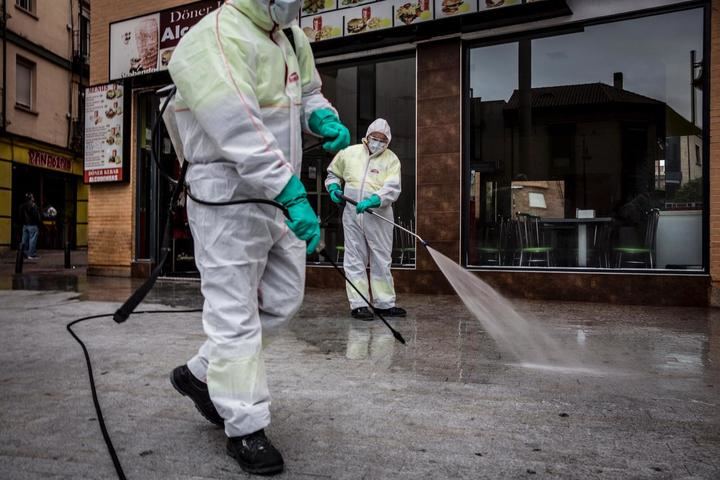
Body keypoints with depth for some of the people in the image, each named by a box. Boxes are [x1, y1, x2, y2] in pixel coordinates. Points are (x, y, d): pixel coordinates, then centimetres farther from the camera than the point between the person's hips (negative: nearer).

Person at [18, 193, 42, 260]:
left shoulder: (22, 206, 11)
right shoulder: (33, 205, -13)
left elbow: (20, 216, 15)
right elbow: (37, 216, -14)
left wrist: (23, 222, 21)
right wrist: (40, 223, -6)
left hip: (25, 225, 8)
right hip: (33, 225, -8)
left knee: (25, 240, 10)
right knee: (32, 240, -6)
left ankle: (24, 254, 13)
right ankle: (31, 254, -7)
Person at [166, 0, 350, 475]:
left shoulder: (292, 39, 13)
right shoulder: (216, 39, -16)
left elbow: (308, 93, 25)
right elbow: (240, 131, -27)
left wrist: (326, 118, 1)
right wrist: (295, 195, -31)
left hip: (277, 198, 9)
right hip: (228, 200, -9)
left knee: (282, 299, 15)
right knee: (235, 316, -1)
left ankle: (201, 373, 33)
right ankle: (246, 428, 15)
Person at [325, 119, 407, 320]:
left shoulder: (391, 160, 0)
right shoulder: (349, 153, 6)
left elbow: (392, 188, -13)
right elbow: (333, 173, 22)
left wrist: (372, 201, -28)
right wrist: (334, 187, 2)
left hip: (378, 216, -1)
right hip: (352, 214, 1)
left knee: (382, 261, 6)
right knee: (355, 260, 3)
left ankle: (385, 303, 17)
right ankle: (358, 304, 9)